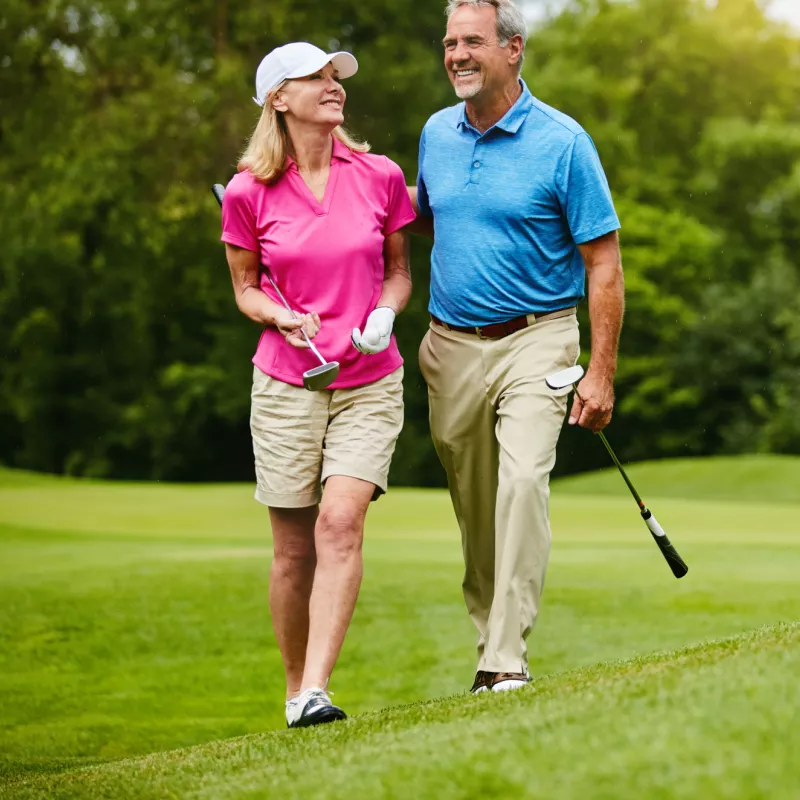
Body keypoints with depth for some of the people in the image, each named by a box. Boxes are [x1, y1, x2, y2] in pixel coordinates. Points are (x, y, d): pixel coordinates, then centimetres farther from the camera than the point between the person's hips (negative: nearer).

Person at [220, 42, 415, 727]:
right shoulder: (250, 193, -3)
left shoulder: (380, 177, 1)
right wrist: (285, 317, -12)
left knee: (340, 521, -19)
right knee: (293, 549, 3)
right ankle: (295, 691, 19)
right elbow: (246, 288, 8)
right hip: (286, 383, 0)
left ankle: (317, 691, -22)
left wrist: (384, 314, -8)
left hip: (370, 381, 0)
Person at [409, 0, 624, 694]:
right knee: (474, 505, 10)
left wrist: (601, 373, -13)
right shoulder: (437, 134, 7)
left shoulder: (563, 142, -9)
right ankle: (488, 646, 23)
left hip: (534, 339, -5)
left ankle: (509, 660, -23)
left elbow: (603, 264, -8)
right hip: (450, 346, 5)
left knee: (523, 481, -21)